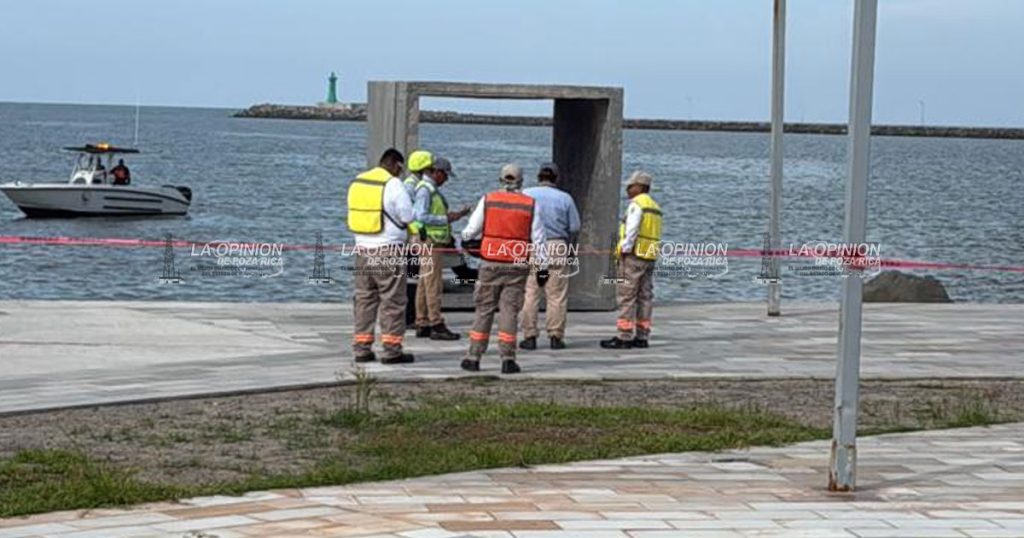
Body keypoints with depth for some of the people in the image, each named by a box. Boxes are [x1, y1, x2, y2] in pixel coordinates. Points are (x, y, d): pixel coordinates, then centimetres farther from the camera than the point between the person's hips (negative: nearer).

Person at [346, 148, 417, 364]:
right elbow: (408, 218, -10)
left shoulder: (357, 182, 10)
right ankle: (391, 350, 0)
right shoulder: (394, 185, -12)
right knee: (392, 300, 0)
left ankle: (361, 348, 13)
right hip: (389, 251, -6)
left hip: (363, 248, 6)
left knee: (364, 298, 13)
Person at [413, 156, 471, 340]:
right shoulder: (424, 190, -14)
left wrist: (455, 215, 14)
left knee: (424, 284, 10)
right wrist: (446, 219, -18)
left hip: (435, 242, 11)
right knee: (434, 285, -10)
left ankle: (422, 325, 13)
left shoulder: (433, 189, 19)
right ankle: (436, 325, -11)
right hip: (429, 242, -11)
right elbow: (421, 216, -22)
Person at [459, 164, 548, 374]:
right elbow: (538, 239, 1)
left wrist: (466, 239, 27)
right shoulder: (530, 205, 1)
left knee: (484, 309, 7)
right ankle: (507, 359, -1)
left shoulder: (487, 200, 1)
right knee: (509, 310, 2)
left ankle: (473, 357, 8)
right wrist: (542, 267, 5)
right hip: (517, 265, 0)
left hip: (491, 264, 0)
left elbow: (471, 231, 4)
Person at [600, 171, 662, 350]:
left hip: (634, 255, -9)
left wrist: (624, 251, -13)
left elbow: (631, 230, -18)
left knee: (626, 297, -7)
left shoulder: (637, 204, -10)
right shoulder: (655, 207, 17)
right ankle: (642, 336, 11)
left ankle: (624, 337, -9)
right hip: (650, 257, 9)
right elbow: (654, 235, 13)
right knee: (645, 297, 9)